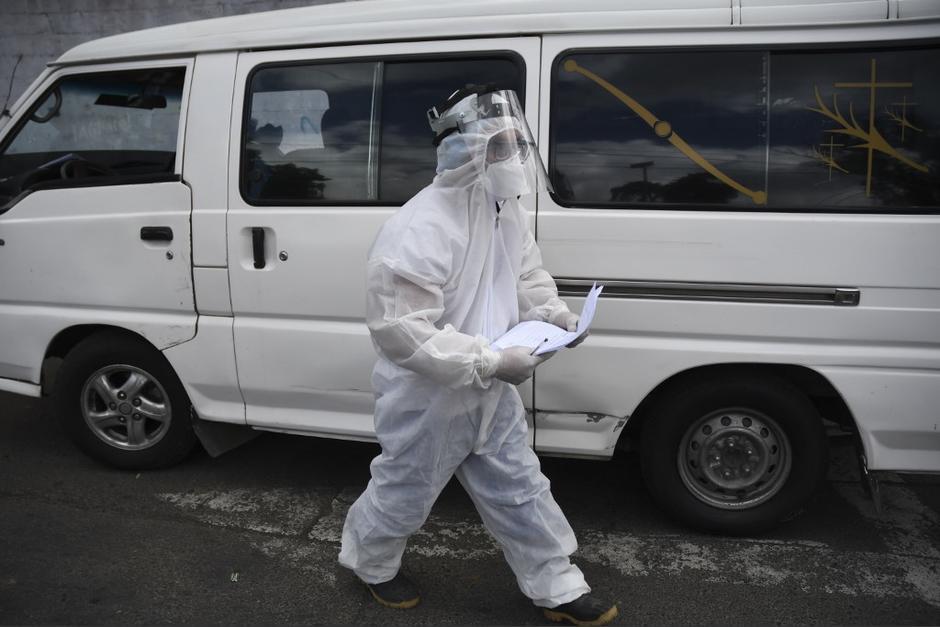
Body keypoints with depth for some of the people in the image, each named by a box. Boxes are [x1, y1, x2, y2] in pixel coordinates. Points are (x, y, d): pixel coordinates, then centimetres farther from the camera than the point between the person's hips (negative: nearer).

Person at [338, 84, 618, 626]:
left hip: (492, 396, 8)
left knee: (520, 490, 18)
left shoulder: (506, 212, -1)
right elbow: (400, 333, -33)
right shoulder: (419, 231, -31)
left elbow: (527, 273, 16)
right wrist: (491, 362, -32)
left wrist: (552, 313, -5)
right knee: (404, 494, 17)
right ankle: (372, 562, 49)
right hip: (427, 402, -7)